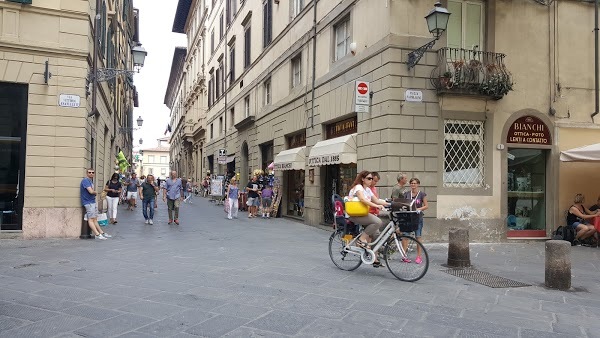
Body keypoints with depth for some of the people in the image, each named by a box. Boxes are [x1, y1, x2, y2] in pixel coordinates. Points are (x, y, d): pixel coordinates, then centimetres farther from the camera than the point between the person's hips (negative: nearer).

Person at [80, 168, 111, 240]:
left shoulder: (90, 181, 17)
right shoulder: (85, 180, -13)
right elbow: (91, 191, -22)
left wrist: (94, 192, 0)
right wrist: (96, 192, -2)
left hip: (93, 201, 9)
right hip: (88, 202, -9)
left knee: (95, 219, 12)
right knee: (91, 219, -8)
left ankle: (102, 233, 15)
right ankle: (97, 234, -12)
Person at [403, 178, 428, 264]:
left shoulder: (422, 194, 1)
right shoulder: (406, 194, 8)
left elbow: (426, 206, 1)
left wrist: (419, 209, -15)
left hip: (418, 218, -2)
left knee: (418, 237, 2)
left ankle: (419, 257, 10)